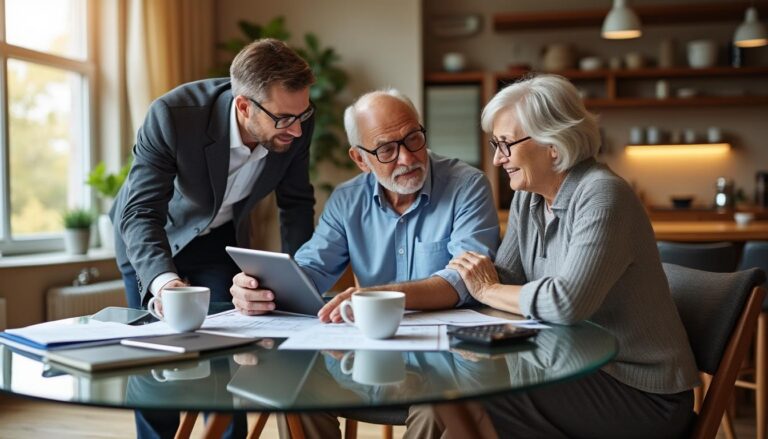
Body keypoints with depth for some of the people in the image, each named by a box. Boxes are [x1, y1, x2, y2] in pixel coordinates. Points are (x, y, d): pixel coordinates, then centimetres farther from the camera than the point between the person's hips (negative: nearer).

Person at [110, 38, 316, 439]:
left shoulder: (295, 124, -24)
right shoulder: (172, 116, -36)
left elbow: (296, 203, -7)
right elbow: (139, 213, -37)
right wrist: (162, 279, -55)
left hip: (221, 237, 3)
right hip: (151, 240, -2)